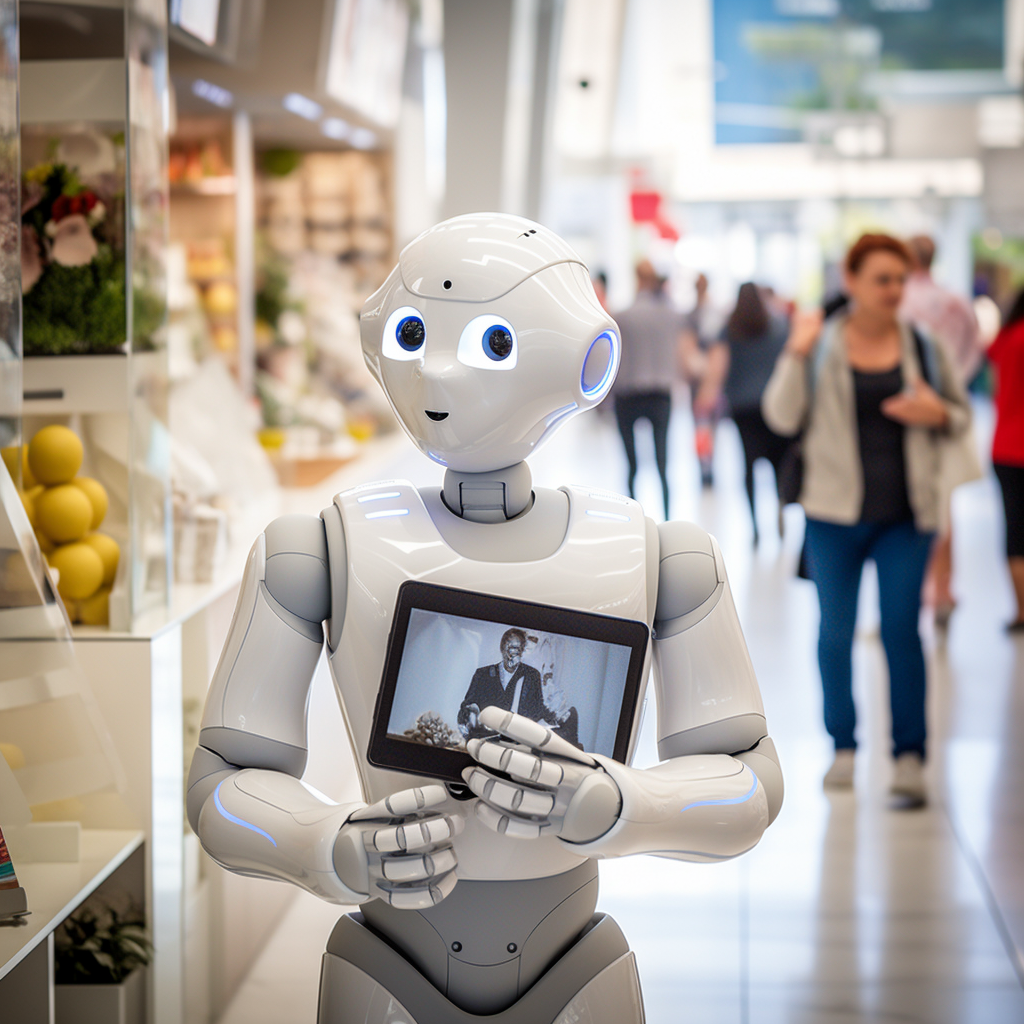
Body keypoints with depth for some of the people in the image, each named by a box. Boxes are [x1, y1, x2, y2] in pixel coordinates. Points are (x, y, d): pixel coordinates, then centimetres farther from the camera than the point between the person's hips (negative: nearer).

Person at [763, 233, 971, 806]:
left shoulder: (924, 343, 3)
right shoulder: (822, 344, 0)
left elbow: (962, 414, 11)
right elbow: (784, 418, -5)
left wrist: (937, 414, -11)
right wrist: (796, 355, -16)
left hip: (905, 517, 0)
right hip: (836, 512, 0)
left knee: (902, 628, -8)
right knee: (836, 630, 9)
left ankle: (911, 755, -4)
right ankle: (843, 747, 23)